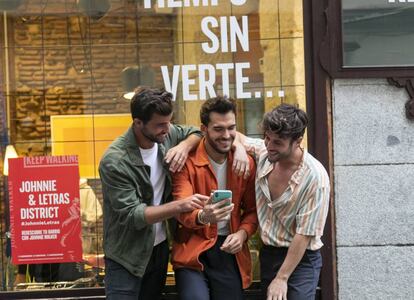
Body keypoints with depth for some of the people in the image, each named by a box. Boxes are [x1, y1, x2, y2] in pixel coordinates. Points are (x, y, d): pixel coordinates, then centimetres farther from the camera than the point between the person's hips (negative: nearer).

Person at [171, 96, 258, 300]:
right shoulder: (187, 161, -8)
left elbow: (252, 210, 12)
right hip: (193, 250, -4)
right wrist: (202, 216, -41)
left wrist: (242, 233, -9)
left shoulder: (246, 163, 4)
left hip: (230, 252, 4)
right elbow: (181, 210, -18)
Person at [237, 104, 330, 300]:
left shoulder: (314, 176, -22)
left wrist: (282, 278, -17)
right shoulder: (263, 152, -6)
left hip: (300, 259, -6)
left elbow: (304, 234, -19)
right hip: (267, 254, 6)